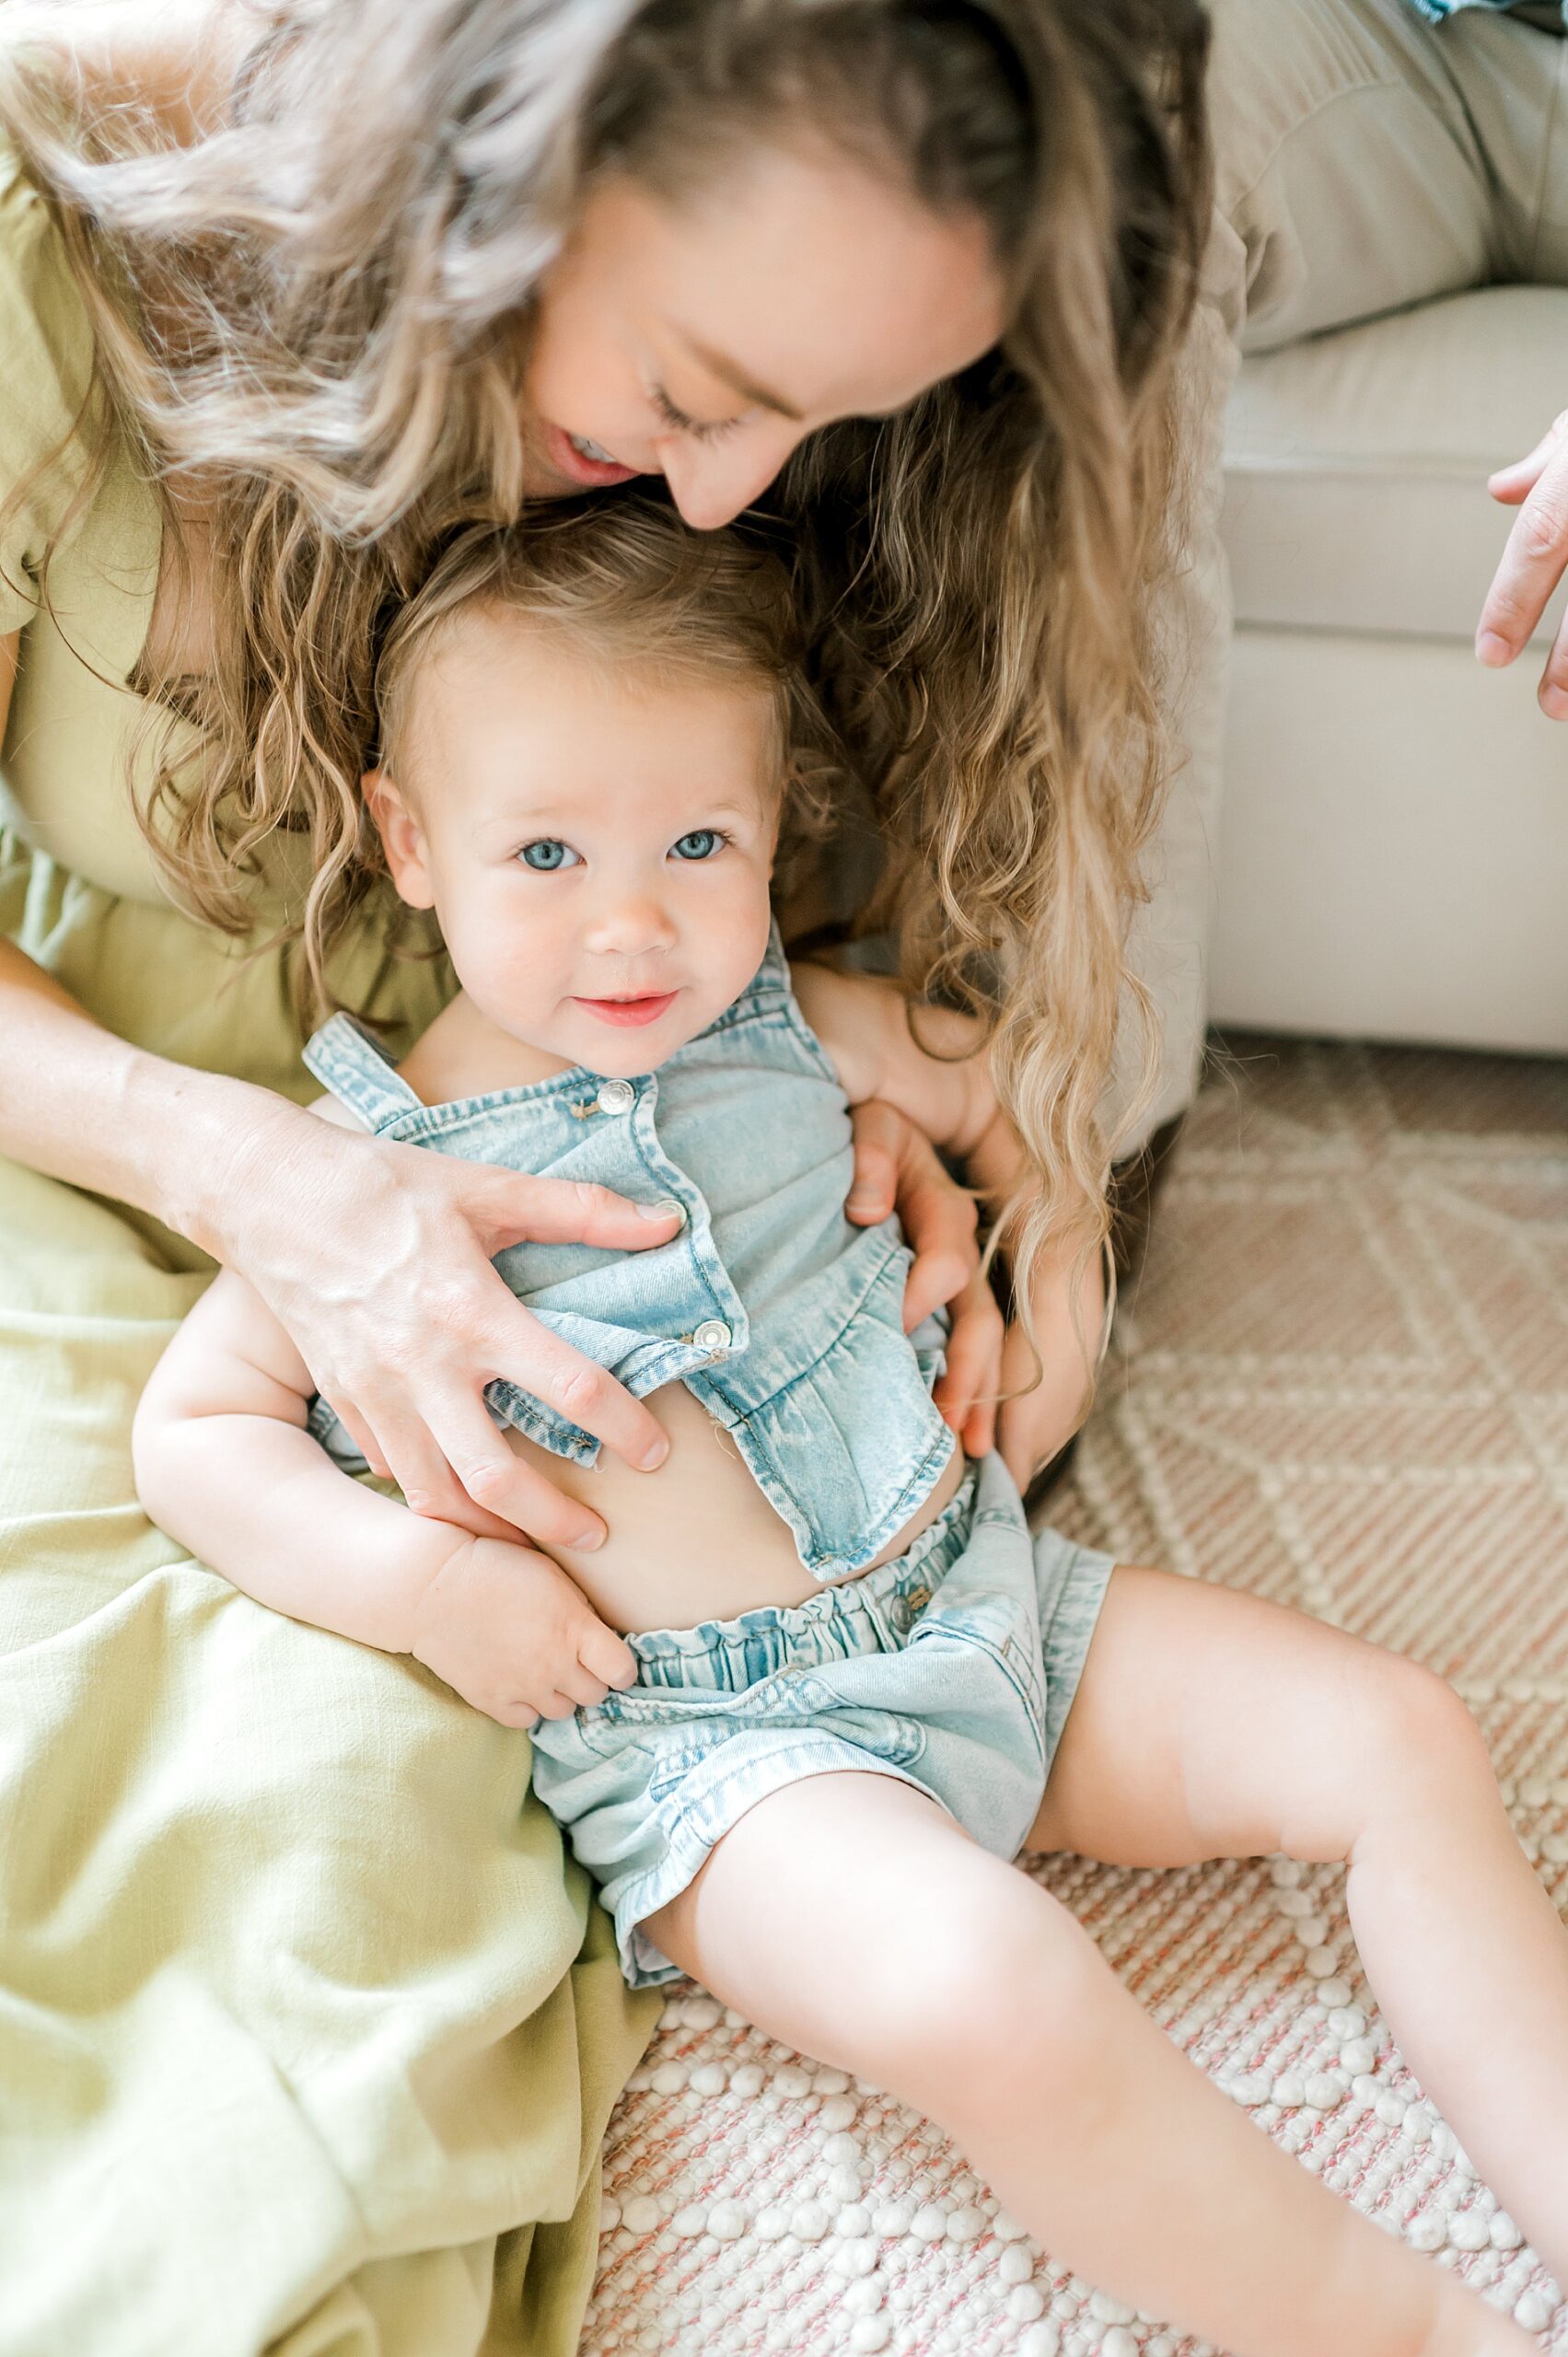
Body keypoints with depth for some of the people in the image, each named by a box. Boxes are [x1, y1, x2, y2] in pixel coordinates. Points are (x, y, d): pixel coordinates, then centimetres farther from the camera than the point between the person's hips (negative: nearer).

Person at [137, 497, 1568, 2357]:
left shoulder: (793, 1028, 4)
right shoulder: (383, 1159, -7)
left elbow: (999, 1088, 23)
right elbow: (193, 1430, -4)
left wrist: (1061, 1288, 11)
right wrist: (426, 1579, -17)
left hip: (987, 1599, 6)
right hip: (716, 1735, -5)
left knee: (1401, 1738, -3)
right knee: (989, 1996, -32)